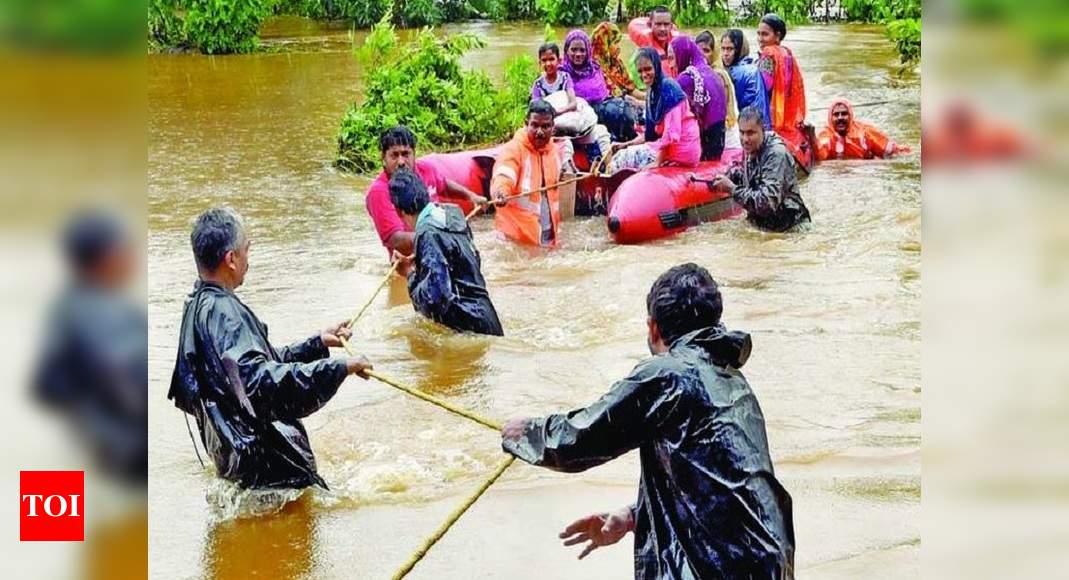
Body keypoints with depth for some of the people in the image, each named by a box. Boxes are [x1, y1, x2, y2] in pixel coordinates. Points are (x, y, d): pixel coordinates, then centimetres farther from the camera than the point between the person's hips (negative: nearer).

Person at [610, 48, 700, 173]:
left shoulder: (668, 87, -14)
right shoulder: (652, 92, 12)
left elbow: (672, 133, -22)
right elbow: (651, 133, 16)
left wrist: (658, 162, -23)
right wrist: (627, 144, 7)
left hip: (682, 150, -9)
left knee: (623, 159, -7)